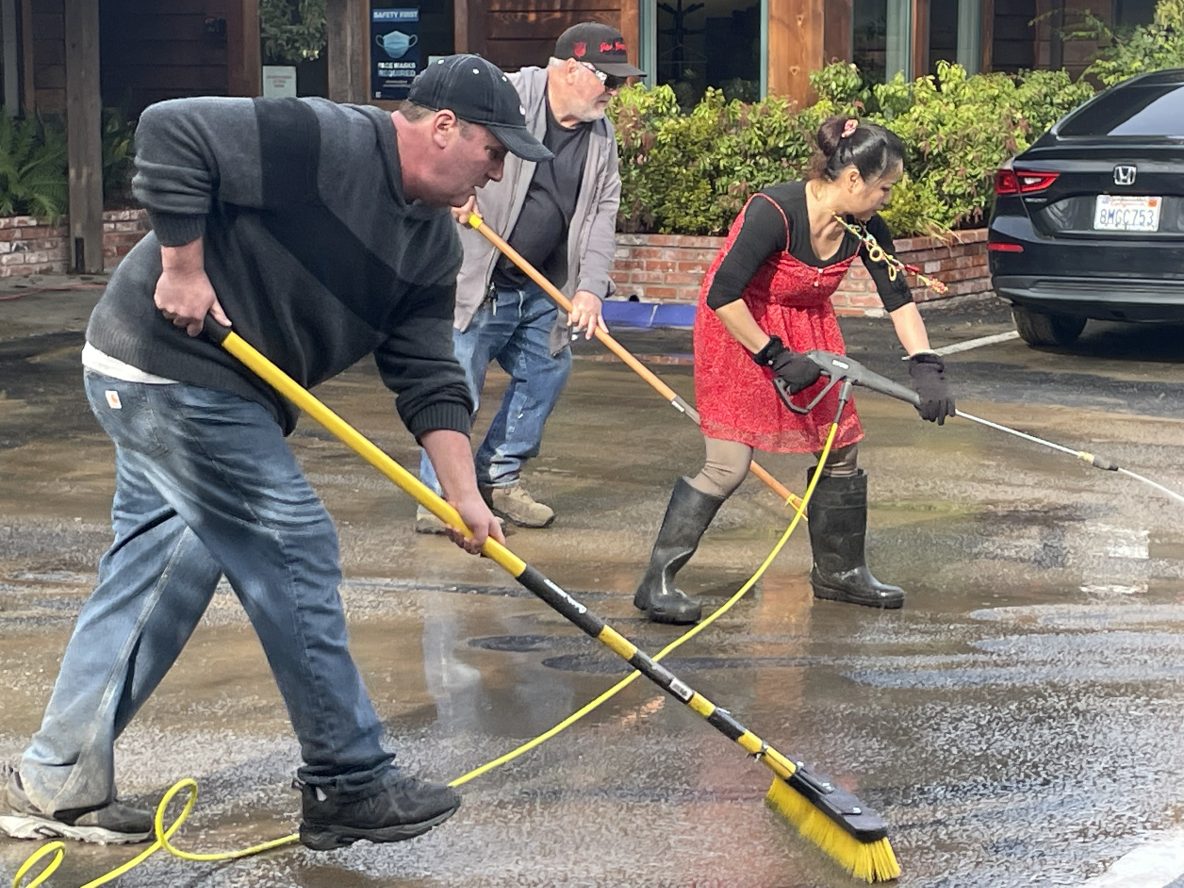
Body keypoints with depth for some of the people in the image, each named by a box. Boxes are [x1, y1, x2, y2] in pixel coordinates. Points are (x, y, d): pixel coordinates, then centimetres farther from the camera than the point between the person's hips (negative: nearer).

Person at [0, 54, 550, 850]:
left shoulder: (433, 242, 5)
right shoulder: (321, 142, -21)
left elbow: (428, 375, 4)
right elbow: (171, 133, -24)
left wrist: (463, 494, -6)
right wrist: (183, 267, -22)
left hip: (220, 391, 10)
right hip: (173, 372, -10)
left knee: (151, 581, 13)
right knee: (296, 554, -6)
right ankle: (352, 786, 4)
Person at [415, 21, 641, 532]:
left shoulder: (601, 138, 6)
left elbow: (602, 217, 2)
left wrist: (590, 287, -11)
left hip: (541, 290, 7)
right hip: (480, 281, -7)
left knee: (545, 374, 14)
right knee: (458, 388, -6)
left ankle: (498, 479, 30)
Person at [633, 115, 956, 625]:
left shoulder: (863, 228, -10)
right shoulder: (773, 213, -30)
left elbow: (898, 297, -1)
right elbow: (721, 296, -30)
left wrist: (926, 368, -13)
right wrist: (777, 357, -24)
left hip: (808, 329, 7)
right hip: (739, 329, -7)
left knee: (840, 447, 8)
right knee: (728, 465, -13)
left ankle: (838, 572, 26)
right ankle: (657, 582, -5)